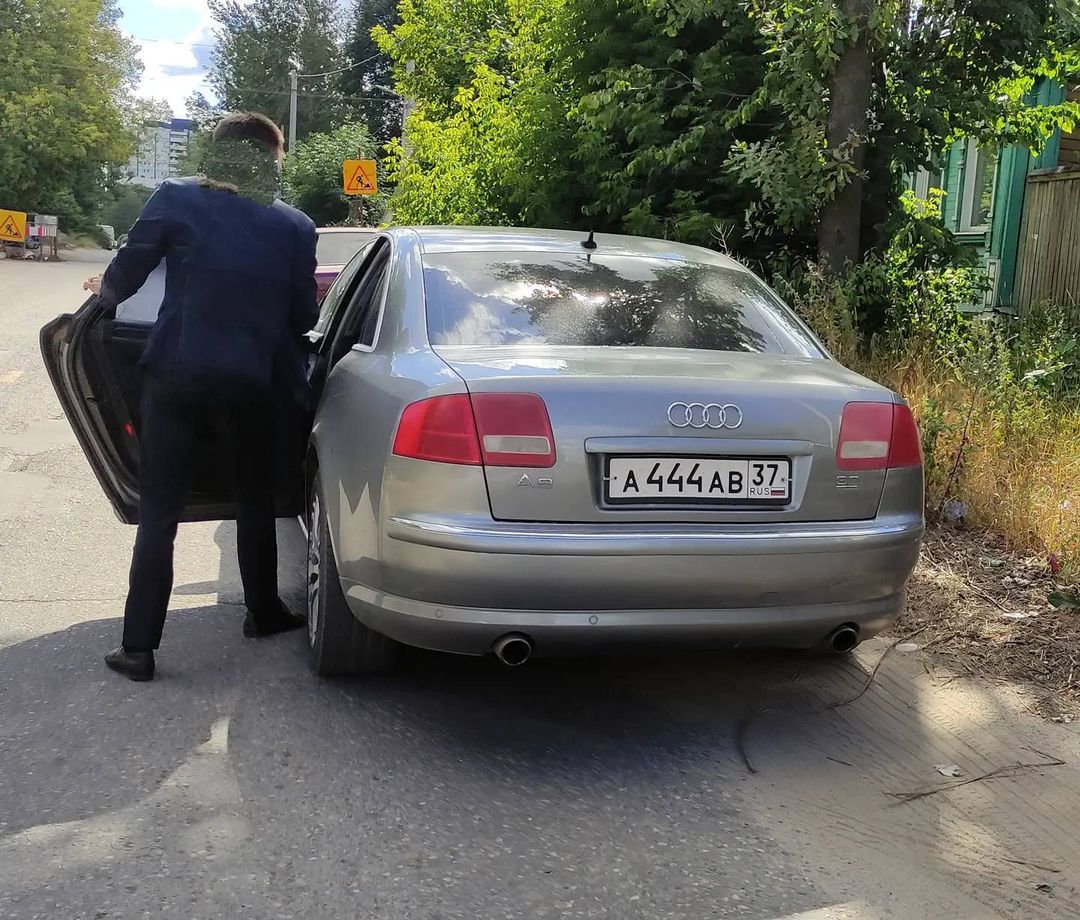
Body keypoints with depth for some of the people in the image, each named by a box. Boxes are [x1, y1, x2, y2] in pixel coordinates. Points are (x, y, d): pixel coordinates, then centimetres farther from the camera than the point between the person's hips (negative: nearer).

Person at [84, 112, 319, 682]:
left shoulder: (175, 199, -3)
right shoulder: (294, 227, 1)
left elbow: (122, 279, -1)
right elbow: (302, 319, 7)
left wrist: (103, 290, 22)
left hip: (175, 377, -1)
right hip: (250, 383, 1)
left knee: (158, 515, 5)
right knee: (255, 504, 21)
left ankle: (139, 646, 5)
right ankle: (263, 612, 34)